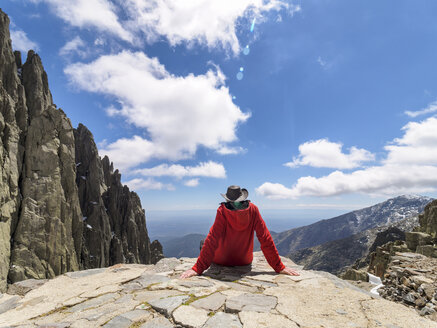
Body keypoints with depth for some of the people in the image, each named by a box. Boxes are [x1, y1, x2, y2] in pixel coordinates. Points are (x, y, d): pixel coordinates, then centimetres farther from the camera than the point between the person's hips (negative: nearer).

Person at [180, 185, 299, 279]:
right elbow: (265, 239, -20)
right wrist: (279, 267, -14)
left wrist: (198, 268, -27)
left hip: (221, 262, -2)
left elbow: (212, 240, -30)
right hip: (245, 262, 2)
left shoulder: (222, 211, -27)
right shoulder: (253, 210, -21)